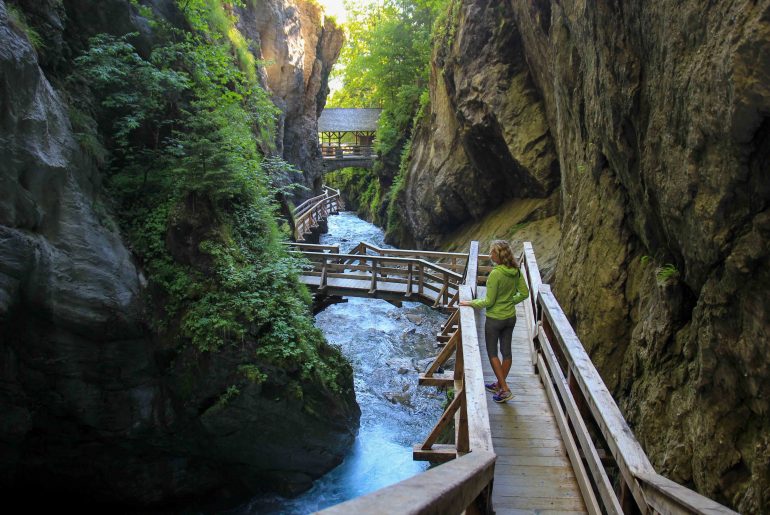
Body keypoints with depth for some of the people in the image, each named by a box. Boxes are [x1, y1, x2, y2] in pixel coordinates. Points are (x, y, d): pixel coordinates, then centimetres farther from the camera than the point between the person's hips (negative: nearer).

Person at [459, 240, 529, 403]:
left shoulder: (495, 274, -25)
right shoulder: (516, 271, -4)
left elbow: (488, 301, -20)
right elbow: (524, 293, 4)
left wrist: (470, 303, -7)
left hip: (495, 319, -7)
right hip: (510, 317, 7)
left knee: (492, 353, 9)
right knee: (506, 351, 16)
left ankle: (504, 390, 8)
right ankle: (499, 384, 32)